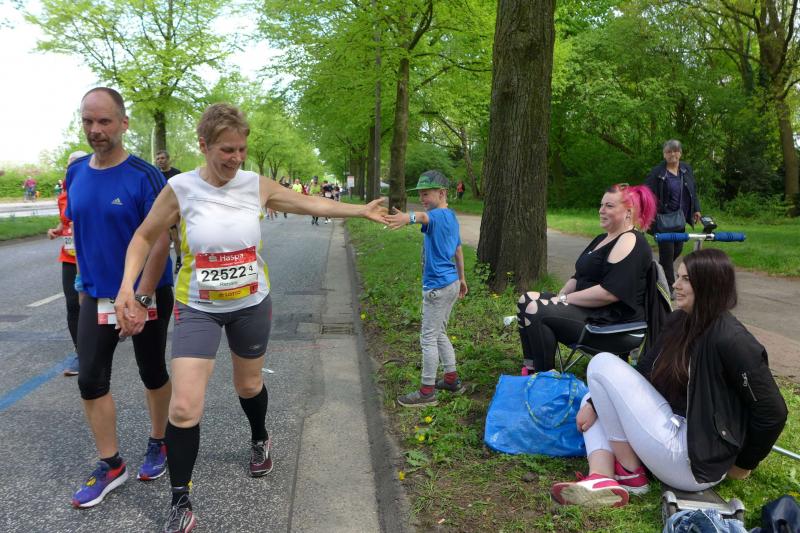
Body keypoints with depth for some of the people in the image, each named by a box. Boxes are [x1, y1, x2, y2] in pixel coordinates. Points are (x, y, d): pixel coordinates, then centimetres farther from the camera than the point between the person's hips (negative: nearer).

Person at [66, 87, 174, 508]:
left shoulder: (145, 176, -16)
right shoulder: (76, 173, 1)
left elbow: (160, 241, -17)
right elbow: (80, 231, 13)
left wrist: (140, 300, -20)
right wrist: (84, 282, 13)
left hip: (146, 294, -5)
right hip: (95, 295, 5)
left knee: (152, 374, 11)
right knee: (90, 380, 4)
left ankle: (158, 445, 33)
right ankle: (111, 465, 19)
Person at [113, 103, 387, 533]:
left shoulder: (257, 186, -7)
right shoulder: (181, 188, -13)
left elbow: (312, 204, 4)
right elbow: (144, 238, -2)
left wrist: (361, 210, 4)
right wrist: (127, 286, -15)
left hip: (251, 304, 2)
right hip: (198, 308, -2)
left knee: (249, 384, 21)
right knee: (183, 408, -10)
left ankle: (260, 440, 54)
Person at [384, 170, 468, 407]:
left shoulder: (438, 215, -18)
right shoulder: (452, 217, 12)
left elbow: (425, 216, -44)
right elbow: (458, 250, 21)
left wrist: (409, 217, -66)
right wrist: (462, 278, 31)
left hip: (438, 287, -10)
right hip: (452, 283, 10)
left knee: (428, 339, -1)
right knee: (439, 334, 21)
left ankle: (427, 391, 7)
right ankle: (452, 379, 30)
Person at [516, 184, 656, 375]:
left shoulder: (630, 242, -14)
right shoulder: (602, 239, 18)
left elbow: (610, 292, -24)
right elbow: (579, 276, 20)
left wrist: (565, 299, -17)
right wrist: (558, 298, 1)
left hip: (614, 320, -10)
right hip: (588, 308, 10)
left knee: (536, 310, -23)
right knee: (527, 300, -1)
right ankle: (531, 370, -3)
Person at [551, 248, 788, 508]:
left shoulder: (731, 340, -20)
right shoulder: (679, 322, 5)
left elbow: (773, 411, -16)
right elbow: (644, 370, 9)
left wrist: (743, 464, -2)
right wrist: (593, 403, -1)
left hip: (695, 462, -9)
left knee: (603, 364, -11)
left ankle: (630, 472, -3)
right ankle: (601, 479, -11)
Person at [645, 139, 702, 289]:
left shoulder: (686, 169, 8)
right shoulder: (657, 172, -9)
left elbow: (693, 191, 16)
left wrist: (696, 209, 14)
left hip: (680, 220, 6)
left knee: (678, 249, 14)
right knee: (667, 253, -3)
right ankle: (669, 286, 6)